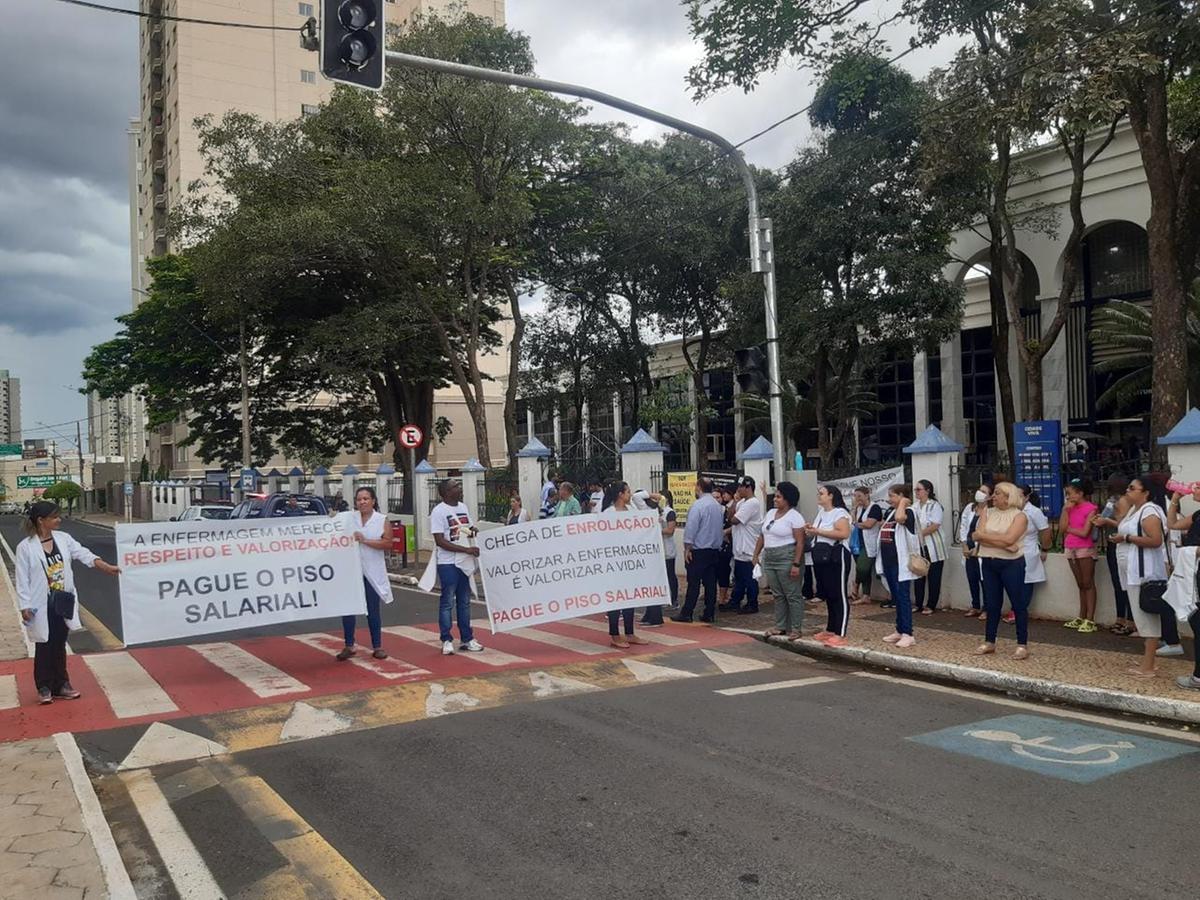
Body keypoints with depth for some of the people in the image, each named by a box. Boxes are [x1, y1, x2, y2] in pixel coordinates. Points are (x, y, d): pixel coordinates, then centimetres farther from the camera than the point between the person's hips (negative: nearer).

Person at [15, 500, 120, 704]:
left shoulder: (63, 538, 1)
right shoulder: (25, 547, -11)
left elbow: (84, 554, -4)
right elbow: (22, 579, -10)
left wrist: (107, 567, -16)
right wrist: (24, 606, -13)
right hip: (42, 606, -4)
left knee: (59, 646, 13)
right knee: (44, 647, 5)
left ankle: (61, 685, 23)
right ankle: (44, 687, 18)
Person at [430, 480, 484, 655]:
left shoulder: (463, 507, 11)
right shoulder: (438, 511, -12)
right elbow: (440, 541, -17)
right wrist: (467, 549, -20)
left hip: (465, 562, 7)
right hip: (448, 564, -7)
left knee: (464, 601, 12)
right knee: (448, 603, 0)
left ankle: (466, 639, 20)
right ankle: (447, 641, 8)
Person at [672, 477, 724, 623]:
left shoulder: (698, 505, -14)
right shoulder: (718, 506, 11)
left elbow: (691, 528, -17)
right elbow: (721, 528, 14)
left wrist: (687, 548, -12)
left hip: (699, 551, -7)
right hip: (715, 550, 7)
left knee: (693, 583, -5)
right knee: (710, 583, 8)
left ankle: (686, 614, -3)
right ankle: (709, 614, 9)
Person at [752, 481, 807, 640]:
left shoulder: (794, 516, -10)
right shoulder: (770, 513, 13)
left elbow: (800, 543, -14)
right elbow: (762, 536, 19)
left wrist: (796, 564, -19)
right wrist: (756, 555, 14)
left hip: (787, 559, -8)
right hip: (769, 559, 8)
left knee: (792, 595, -2)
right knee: (778, 595, 13)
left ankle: (796, 628, 4)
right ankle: (780, 626, 19)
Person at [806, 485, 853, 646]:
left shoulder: (839, 513, -12)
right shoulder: (821, 512, 16)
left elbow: (844, 533, -26)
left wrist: (818, 531, -22)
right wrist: (811, 532, 4)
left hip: (836, 557, -9)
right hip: (821, 558, 9)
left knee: (839, 595, -7)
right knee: (827, 595, 14)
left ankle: (840, 635, -8)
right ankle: (831, 630, 23)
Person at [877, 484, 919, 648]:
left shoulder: (908, 512, -10)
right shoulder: (889, 512, 13)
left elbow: (899, 518, -34)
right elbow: (882, 527, 27)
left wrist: (903, 503, -19)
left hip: (900, 562, -8)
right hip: (888, 560, 8)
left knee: (903, 597, -7)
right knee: (896, 598, 14)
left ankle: (908, 634, -5)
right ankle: (899, 630, 22)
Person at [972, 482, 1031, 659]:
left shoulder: (1019, 516, -7)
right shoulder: (987, 513, 7)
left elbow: (1009, 539, -21)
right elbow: (978, 536, -7)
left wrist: (984, 536, -10)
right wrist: (1002, 543, -17)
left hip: (1011, 564, -5)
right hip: (989, 563, 5)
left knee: (1018, 603, 1)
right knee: (991, 604, 12)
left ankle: (1023, 644, 9)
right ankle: (989, 642, 21)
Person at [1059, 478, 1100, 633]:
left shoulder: (1091, 508, -9)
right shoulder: (1070, 508, 9)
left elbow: (1084, 532, -15)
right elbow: (1061, 529, 1)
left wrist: (1068, 528, -2)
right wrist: (1065, 509, -4)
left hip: (1085, 549, -6)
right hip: (1070, 549, 6)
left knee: (1088, 584, -4)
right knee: (1080, 584, 12)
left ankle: (1090, 620, -3)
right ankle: (1081, 617, 17)